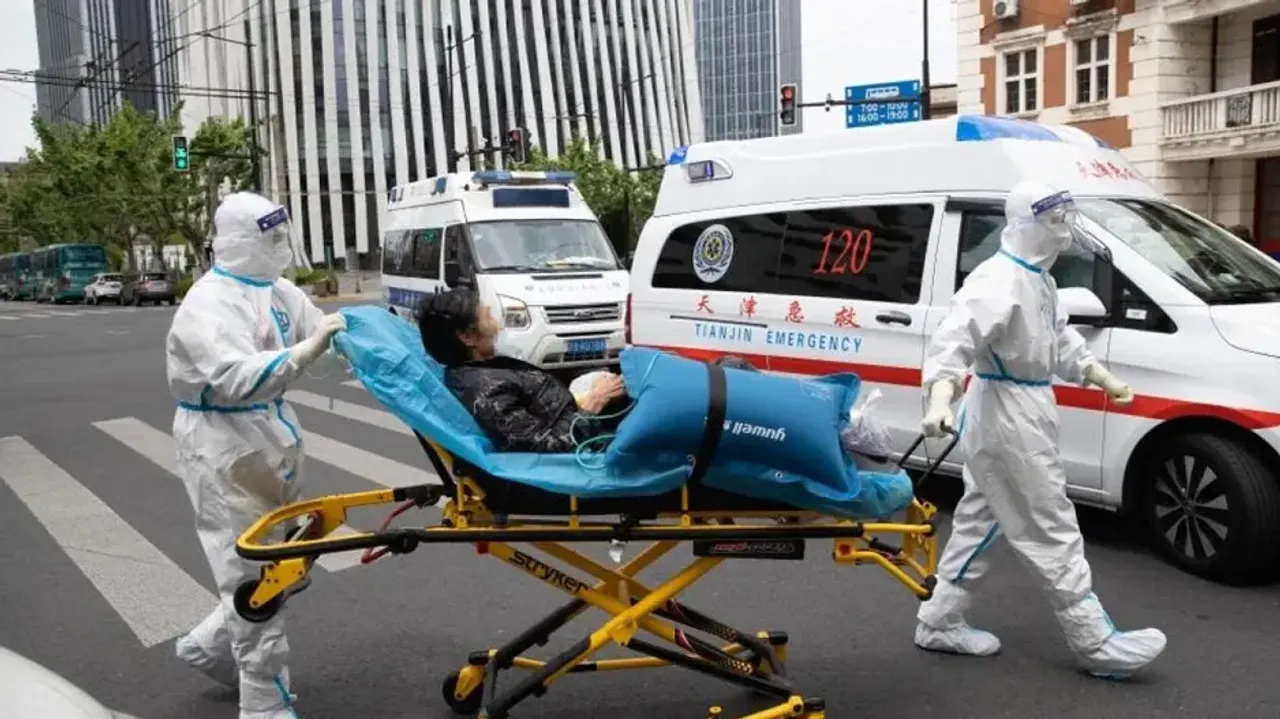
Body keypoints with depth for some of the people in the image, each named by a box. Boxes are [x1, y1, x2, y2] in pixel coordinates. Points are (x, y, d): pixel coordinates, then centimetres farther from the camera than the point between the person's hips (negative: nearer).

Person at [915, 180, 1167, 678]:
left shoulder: (1037, 277, 13)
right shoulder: (1000, 280, -21)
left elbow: (1059, 338, 27)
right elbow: (955, 338, -35)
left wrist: (1102, 377, 31)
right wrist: (940, 400, -50)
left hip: (1020, 412, 11)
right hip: (1007, 416, -11)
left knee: (980, 522, 16)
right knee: (1052, 533, -1)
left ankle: (940, 624, 26)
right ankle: (1097, 643, 11)